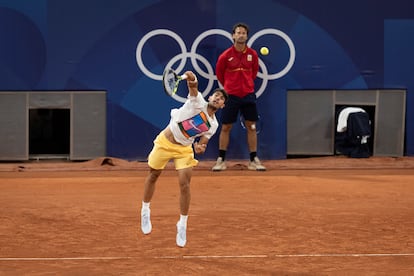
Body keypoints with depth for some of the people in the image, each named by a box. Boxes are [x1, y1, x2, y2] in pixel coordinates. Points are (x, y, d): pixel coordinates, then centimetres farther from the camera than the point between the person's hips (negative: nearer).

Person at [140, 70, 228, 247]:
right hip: (165, 141, -2)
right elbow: (193, 86, -29)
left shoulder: (213, 125, 1)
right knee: (153, 176, 11)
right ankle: (145, 211, 36)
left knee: (184, 184, -12)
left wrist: (200, 148, -19)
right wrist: (191, 79, -53)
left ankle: (182, 225, 2)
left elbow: (203, 143, 6)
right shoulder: (197, 101, -11)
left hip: (184, 148, 2)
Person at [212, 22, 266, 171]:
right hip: (231, 96, -2)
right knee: (226, 127, 2)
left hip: (248, 95, 2)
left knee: (251, 127, 3)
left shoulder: (252, 54, 0)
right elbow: (219, 73, 8)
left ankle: (254, 160, 9)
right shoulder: (225, 55, -7)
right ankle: (221, 160, 10)